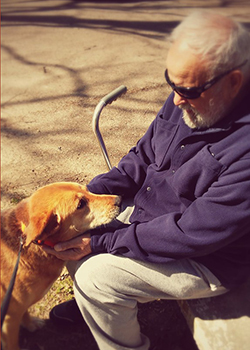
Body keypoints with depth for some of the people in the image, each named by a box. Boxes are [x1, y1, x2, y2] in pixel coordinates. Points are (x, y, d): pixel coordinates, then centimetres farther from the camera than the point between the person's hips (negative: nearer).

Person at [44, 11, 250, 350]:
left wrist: (101, 242, -23)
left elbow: (194, 234, -29)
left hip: (207, 260, -7)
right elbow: (142, 158, 2)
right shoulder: (187, 98, -7)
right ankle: (94, 303, 32)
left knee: (94, 276, -15)